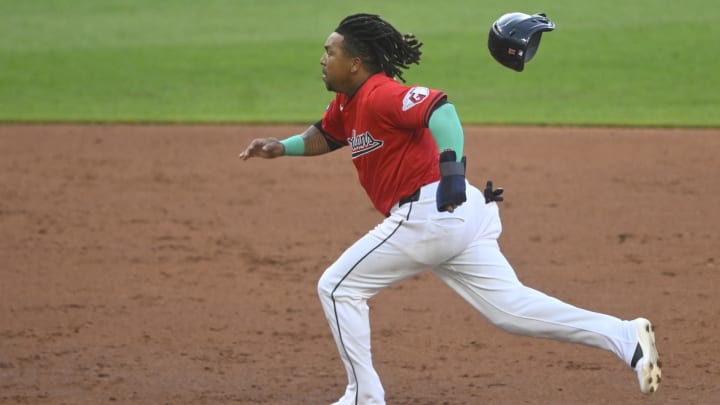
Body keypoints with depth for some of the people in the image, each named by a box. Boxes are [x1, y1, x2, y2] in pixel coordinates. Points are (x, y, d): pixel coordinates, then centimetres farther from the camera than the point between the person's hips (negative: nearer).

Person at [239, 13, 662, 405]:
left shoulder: (380, 96, -13)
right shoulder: (347, 103, 18)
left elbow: (439, 107, -28)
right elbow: (326, 135, 36)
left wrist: (452, 170, -36)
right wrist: (282, 147, 20)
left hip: (429, 213, -10)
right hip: (461, 215, 10)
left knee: (338, 288, 2)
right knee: (510, 306, 4)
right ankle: (625, 337, -6)